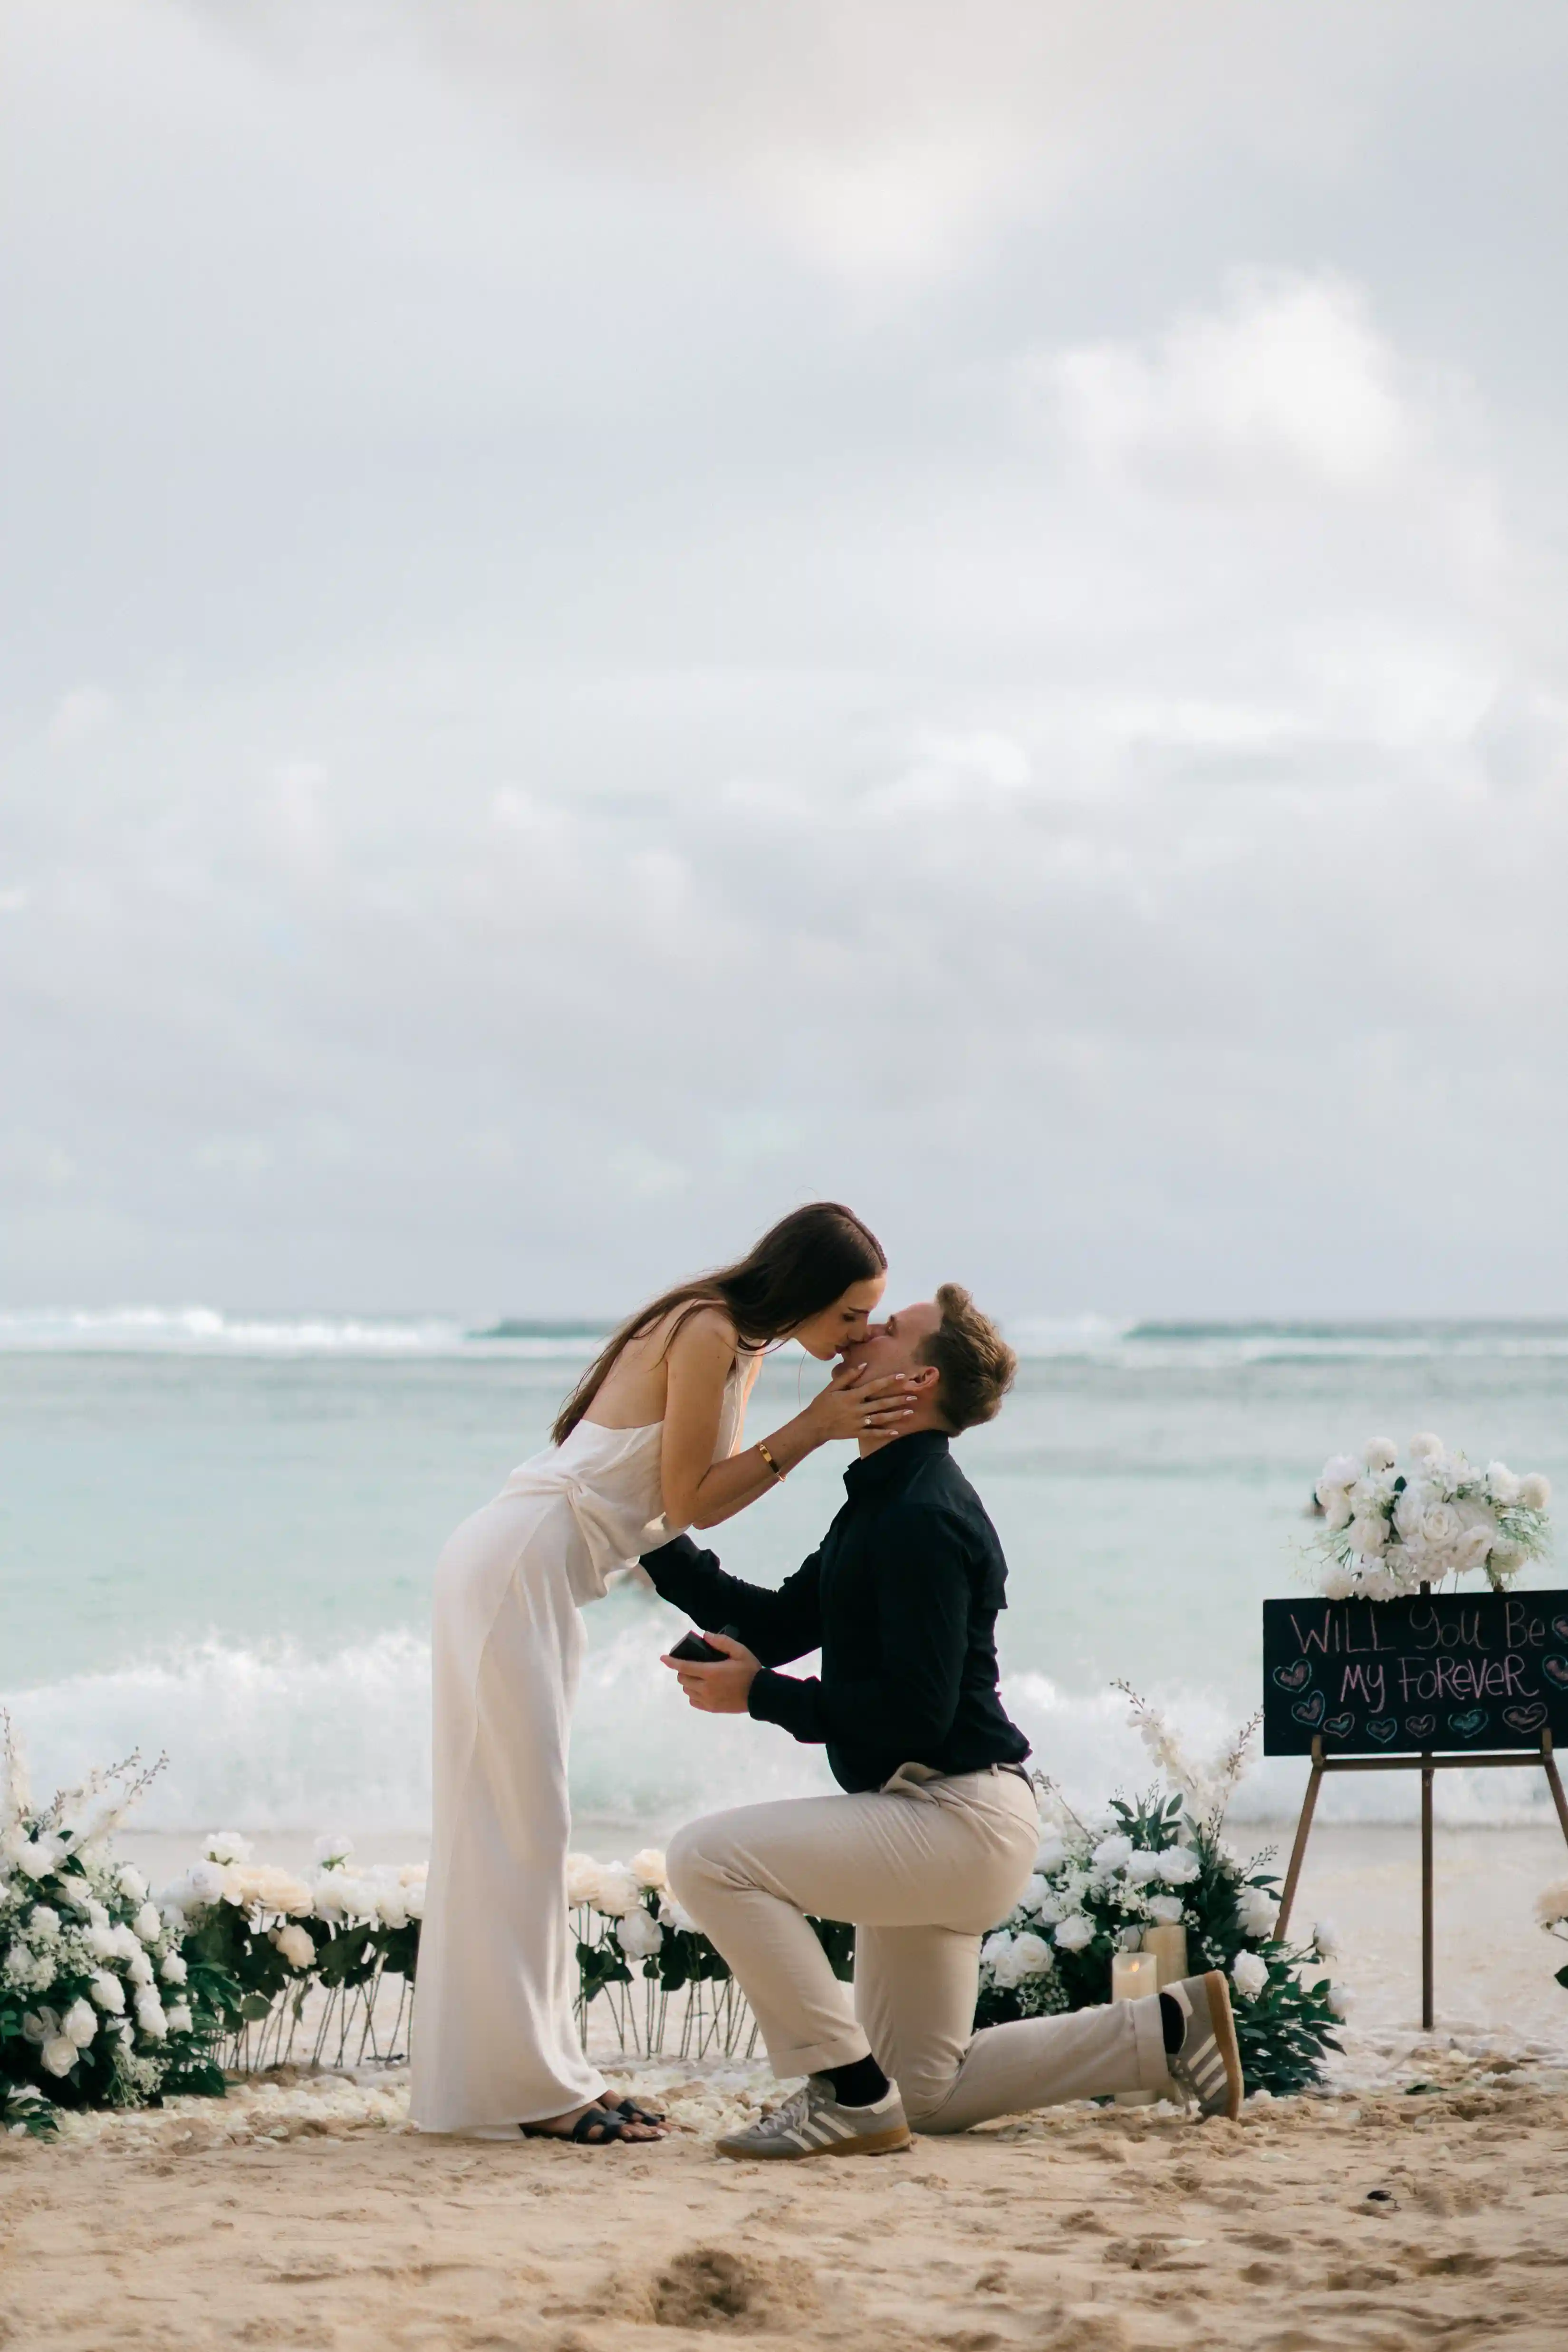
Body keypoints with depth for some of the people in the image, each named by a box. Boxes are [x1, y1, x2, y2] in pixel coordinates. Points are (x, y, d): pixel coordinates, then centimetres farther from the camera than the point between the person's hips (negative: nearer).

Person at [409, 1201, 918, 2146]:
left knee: (526, 1826, 10)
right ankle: (522, 2083, -9)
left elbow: (706, 1497, 7)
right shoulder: (706, 1335, -15)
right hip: (517, 1567, -10)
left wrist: (831, 1421, 0)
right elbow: (688, 1502, -15)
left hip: (542, 1581, 10)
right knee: (518, 1824, -9)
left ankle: (541, 2073, 13)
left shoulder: (738, 1346, 13)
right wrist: (813, 1430, -14)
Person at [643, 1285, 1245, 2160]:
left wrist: (760, 1695, -18)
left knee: (711, 1857, -21)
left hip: (958, 1819, -11)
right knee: (928, 2092, 16)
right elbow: (779, 1626, 17)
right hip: (940, 1823, 11)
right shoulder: (885, 1502, 15)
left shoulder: (922, 1520, -19)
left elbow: (916, 1711, -24)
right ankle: (1170, 2029, 20)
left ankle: (850, 2097, -15)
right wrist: (657, 1543, 13)